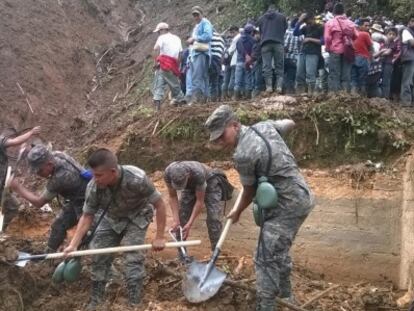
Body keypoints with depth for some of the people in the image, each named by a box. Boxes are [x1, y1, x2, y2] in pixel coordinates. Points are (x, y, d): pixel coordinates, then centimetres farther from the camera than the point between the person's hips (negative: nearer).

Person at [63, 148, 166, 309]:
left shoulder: (137, 179, -39)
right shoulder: (94, 187, -29)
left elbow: (159, 204, -26)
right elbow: (87, 216, -14)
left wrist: (159, 237, -23)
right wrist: (73, 245, -19)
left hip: (137, 217, -3)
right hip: (112, 218, 4)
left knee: (133, 258, -15)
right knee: (98, 255, 1)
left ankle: (134, 304, 0)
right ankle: (96, 301, 19)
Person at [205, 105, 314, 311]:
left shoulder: (242, 155, -20)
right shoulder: (265, 126, 2)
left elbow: (250, 191, -6)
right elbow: (290, 123, 23)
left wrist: (237, 212, 14)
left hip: (286, 205, -10)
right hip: (301, 197, 10)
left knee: (266, 258, -6)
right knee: (279, 250, 26)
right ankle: (284, 294, 43)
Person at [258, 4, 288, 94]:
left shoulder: (261, 19, 22)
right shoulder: (282, 16, 17)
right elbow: (286, 29, 22)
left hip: (265, 44, 1)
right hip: (278, 43, -1)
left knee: (267, 67, -4)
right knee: (279, 66, 1)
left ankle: (269, 87, -16)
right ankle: (279, 86, -12)